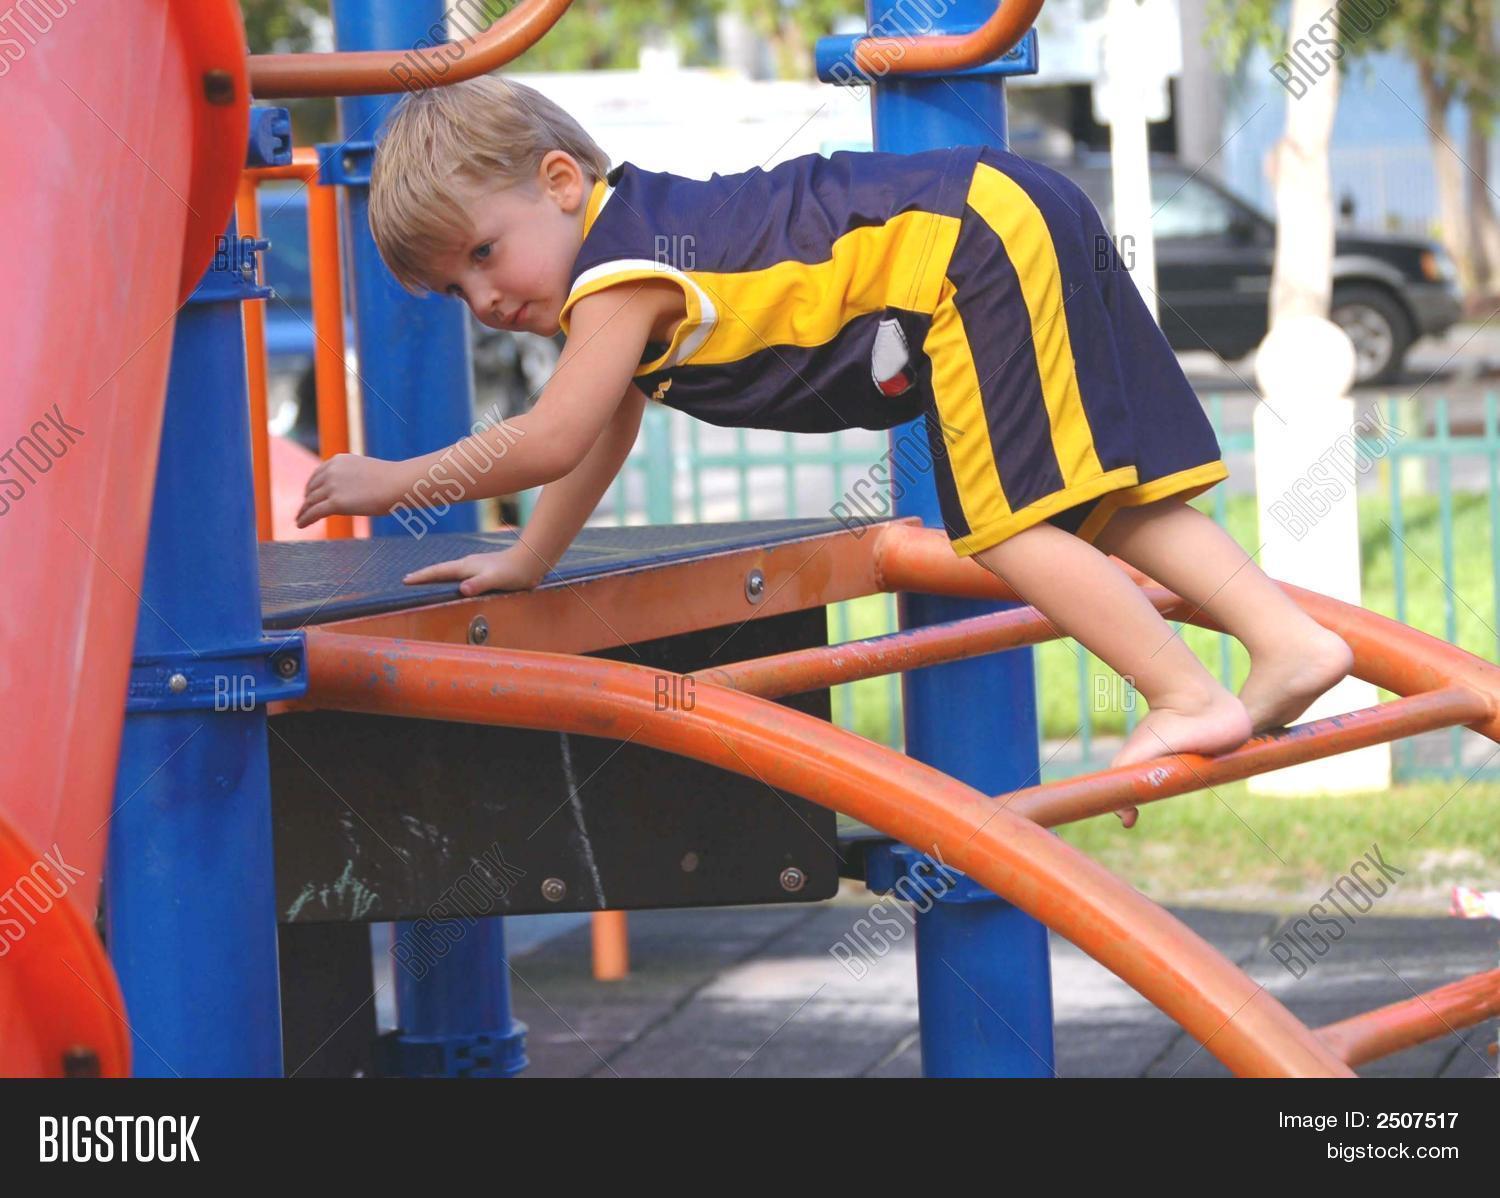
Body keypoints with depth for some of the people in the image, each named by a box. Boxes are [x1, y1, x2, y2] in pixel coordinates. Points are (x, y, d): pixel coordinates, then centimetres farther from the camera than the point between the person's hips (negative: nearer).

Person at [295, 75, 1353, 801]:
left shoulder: (620, 270, -13)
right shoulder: (637, 246, 18)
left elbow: (549, 441, -16)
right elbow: (604, 437, 31)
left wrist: (395, 482, -5)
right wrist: (527, 563, 35)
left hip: (980, 250, -10)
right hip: (1011, 216, 10)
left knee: (1011, 523, -13)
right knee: (1112, 510, 10)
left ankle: (1188, 698, -16)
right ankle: (1290, 640, 4)